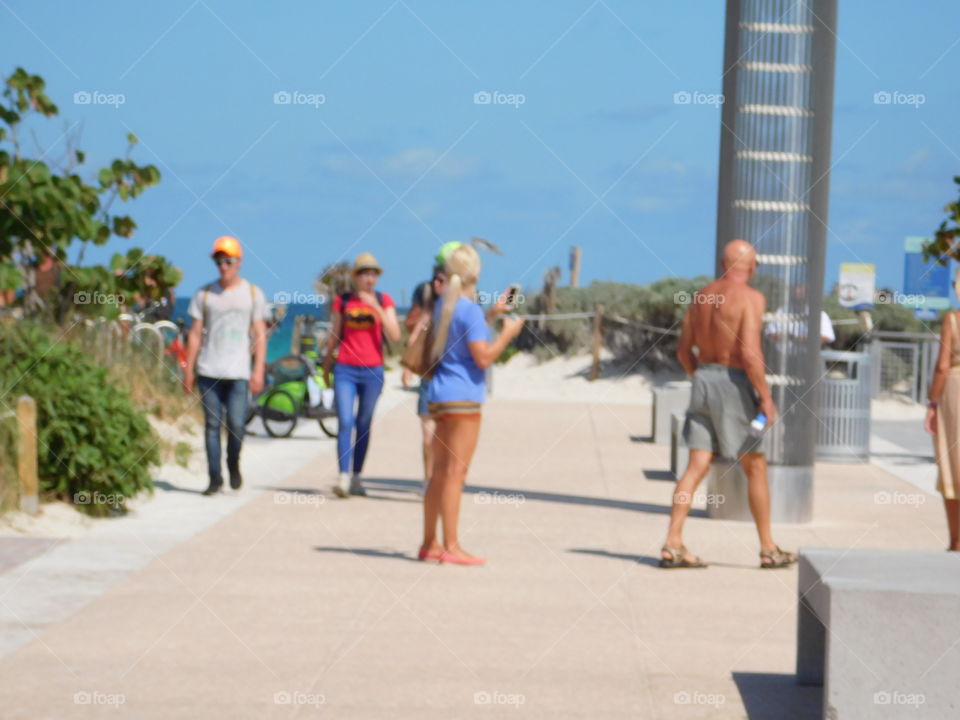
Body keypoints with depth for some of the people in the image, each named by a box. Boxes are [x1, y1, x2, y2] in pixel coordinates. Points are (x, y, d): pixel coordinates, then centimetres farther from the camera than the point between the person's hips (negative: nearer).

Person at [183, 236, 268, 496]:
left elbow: (259, 335, 6)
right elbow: (195, 334, 11)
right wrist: (188, 370, 5)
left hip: (238, 372, -1)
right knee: (212, 425, 0)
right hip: (208, 371, 1)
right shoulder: (204, 294, 10)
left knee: (236, 425, -9)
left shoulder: (253, 294, 7)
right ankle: (215, 478, 5)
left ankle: (234, 465, 17)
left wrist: (259, 371, -3)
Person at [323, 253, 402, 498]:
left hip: (372, 371, 1)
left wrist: (376, 307, -14)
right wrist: (326, 366, 19)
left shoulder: (384, 301, 4)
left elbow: (394, 336, -7)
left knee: (364, 425, 7)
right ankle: (343, 477, -17)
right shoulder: (342, 301, 5)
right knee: (345, 423, -12)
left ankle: (356, 477, 16)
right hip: (345, 370, -1)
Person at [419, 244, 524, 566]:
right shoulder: (470, 310, -14)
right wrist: (507, 334, -5)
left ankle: (429, 543, 16)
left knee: (440, 473, 12)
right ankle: (451, 546, -9)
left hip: (440, 395, 9)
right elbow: (484, 357, -18)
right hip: (463, 397, -9)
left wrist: (492, 314, 32)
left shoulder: (443, 306, 13)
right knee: (456, 473, -8)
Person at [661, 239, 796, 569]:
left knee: (697, 467, 2)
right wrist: (766, 396, -14)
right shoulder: (751, 298, -11)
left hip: (703, 381, 6)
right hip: (735, 384, -6)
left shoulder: (702, 296, 10)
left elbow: (684, 350, 14)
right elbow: (749, 353, -21)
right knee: (756, 468, 8)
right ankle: (768, 549, 15)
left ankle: (673, 545, -8)